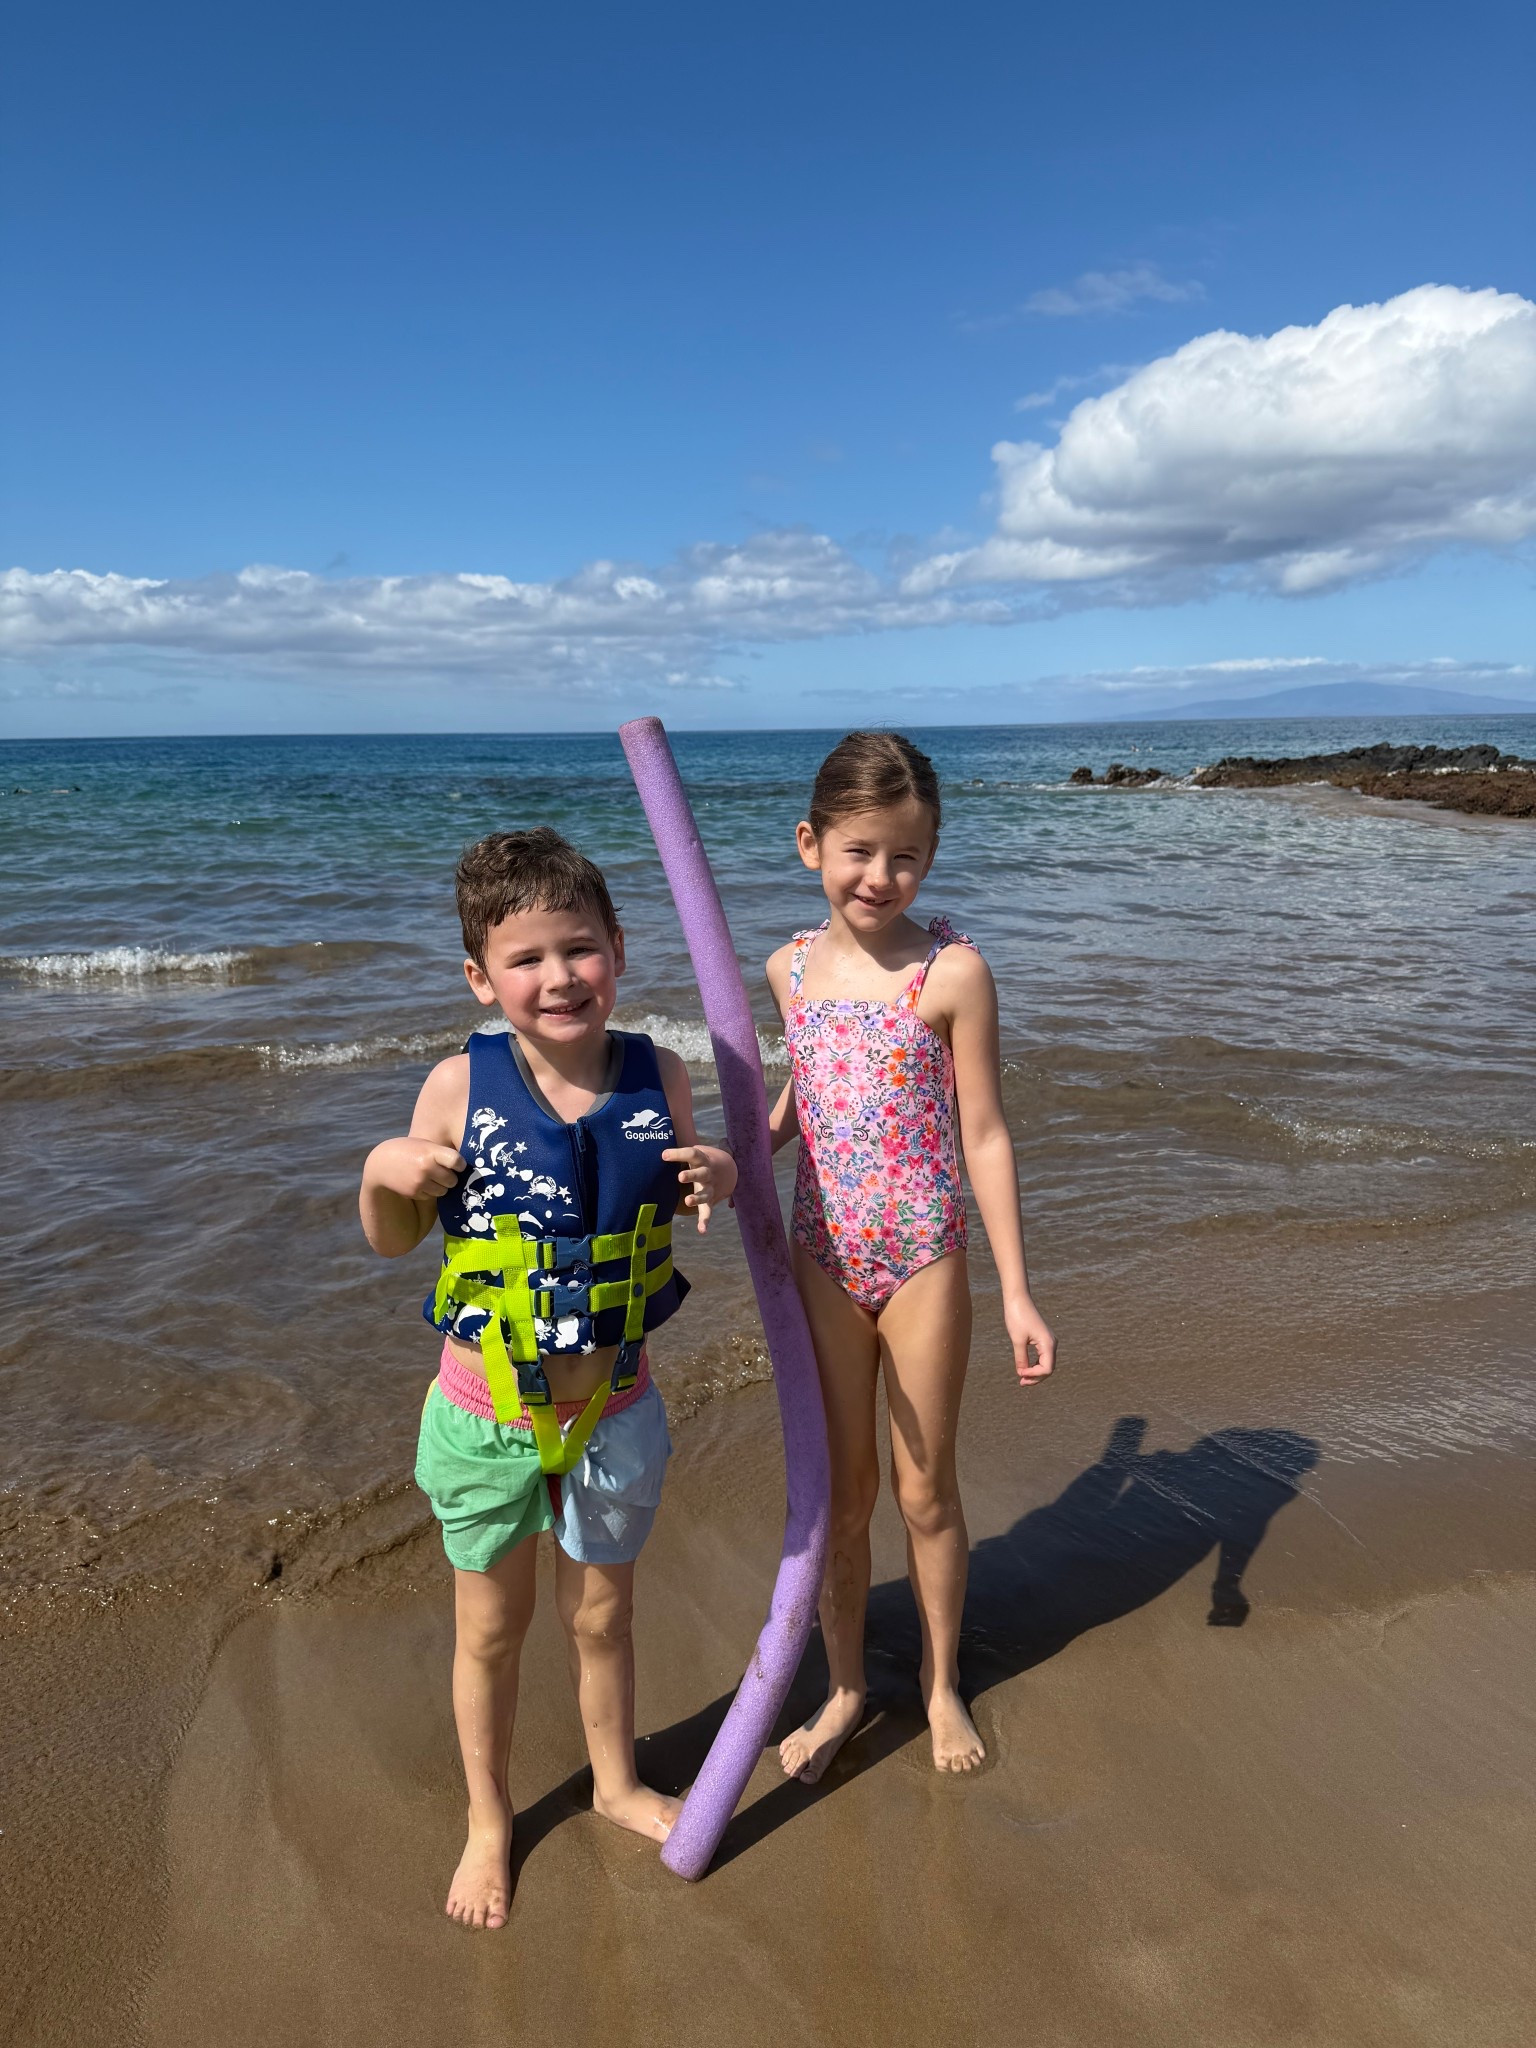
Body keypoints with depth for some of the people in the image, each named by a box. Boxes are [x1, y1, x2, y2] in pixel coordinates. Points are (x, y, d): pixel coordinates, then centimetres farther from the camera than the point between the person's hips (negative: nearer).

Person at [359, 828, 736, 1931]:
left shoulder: (658, 1075, -11)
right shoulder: (461, 1086, -17)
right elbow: (394, 1240, -2)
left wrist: (718, 1181, -14)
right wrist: (382, 1172, -22)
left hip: (614, 1407, 2)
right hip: (487, 1411, -1)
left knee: (602, 1612, 23)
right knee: (492, 1627, 19)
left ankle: (617, 1780, 52)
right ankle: (489, 1817, 46)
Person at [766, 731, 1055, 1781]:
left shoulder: (952, 970, -12)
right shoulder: (791, 967, 0)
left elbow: (984, 1135, -9)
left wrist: (1017, 1292, -8)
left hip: (924, 1257, -3)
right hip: (822, 1258, 3)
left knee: (925, 1487, 14)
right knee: (839, 1488, 16)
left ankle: (942, 1682, 39)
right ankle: (845, 1687, 38)